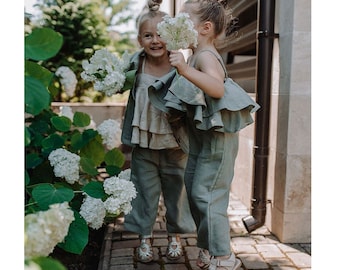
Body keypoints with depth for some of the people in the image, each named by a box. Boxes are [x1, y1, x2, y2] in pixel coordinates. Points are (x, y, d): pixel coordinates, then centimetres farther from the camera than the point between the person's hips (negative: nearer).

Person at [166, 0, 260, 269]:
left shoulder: (205, 55, -19)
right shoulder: (197, 55, 11)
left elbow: (217, 88, -39)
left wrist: (185, 69, -47)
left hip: (217, 137, -10)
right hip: (201, 136, 10)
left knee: (205, 194, -7)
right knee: (194, 190, 14)